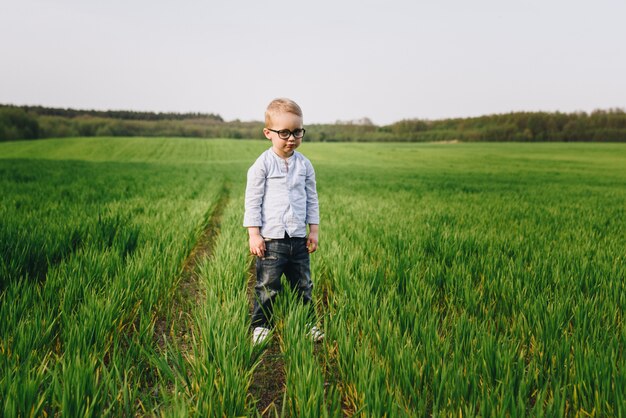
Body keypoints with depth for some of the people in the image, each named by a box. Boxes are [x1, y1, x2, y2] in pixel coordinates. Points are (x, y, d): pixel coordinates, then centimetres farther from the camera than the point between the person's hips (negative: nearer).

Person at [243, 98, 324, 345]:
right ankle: (260, 326, 18)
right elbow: (253, 201, -6)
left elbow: (312, 199, 12)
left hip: (299, 239, 4)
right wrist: (254, 234, -10)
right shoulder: (262, 165, -7)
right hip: (270, 239, -4)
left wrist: (314, 230, 9)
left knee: (303, 286, 15)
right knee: (267, 288, 3)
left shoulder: (304, 165, 5)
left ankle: (308, 323, 28)